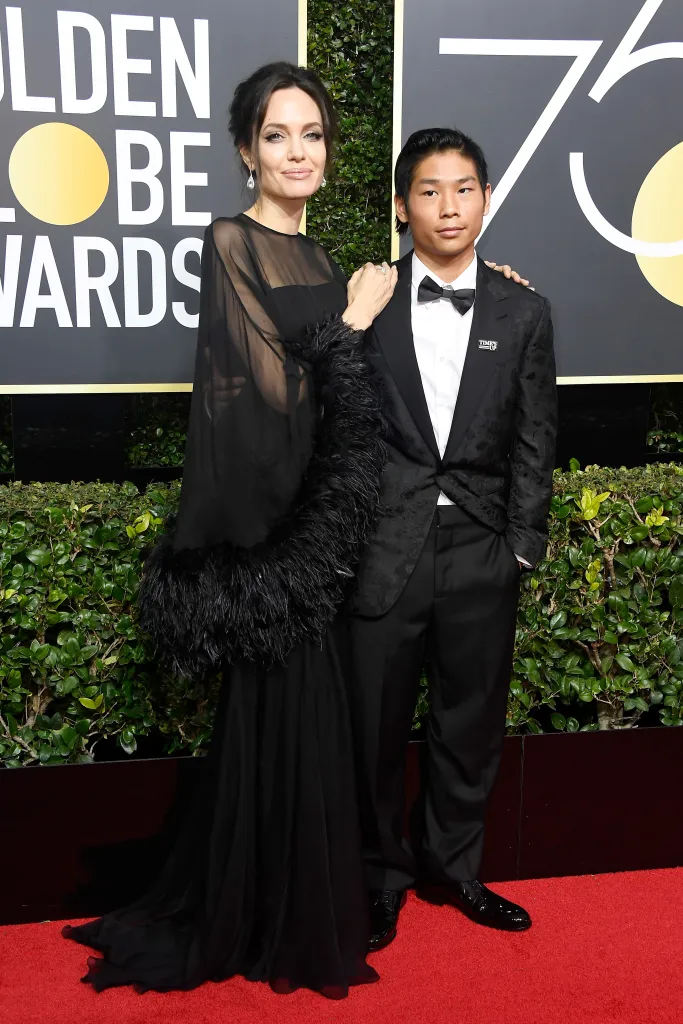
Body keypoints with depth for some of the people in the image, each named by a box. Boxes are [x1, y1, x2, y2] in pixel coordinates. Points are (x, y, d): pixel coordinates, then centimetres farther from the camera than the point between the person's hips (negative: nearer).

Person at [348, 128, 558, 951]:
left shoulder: (523, 313, 6)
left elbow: (533, 442, 5)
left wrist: (522, 544, -1)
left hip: (481, 554, 2)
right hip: (384, 550, -1)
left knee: (471, 724, 14)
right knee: (375, 726, 9)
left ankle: (452, 867, 35)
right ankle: (382, 879, 30)